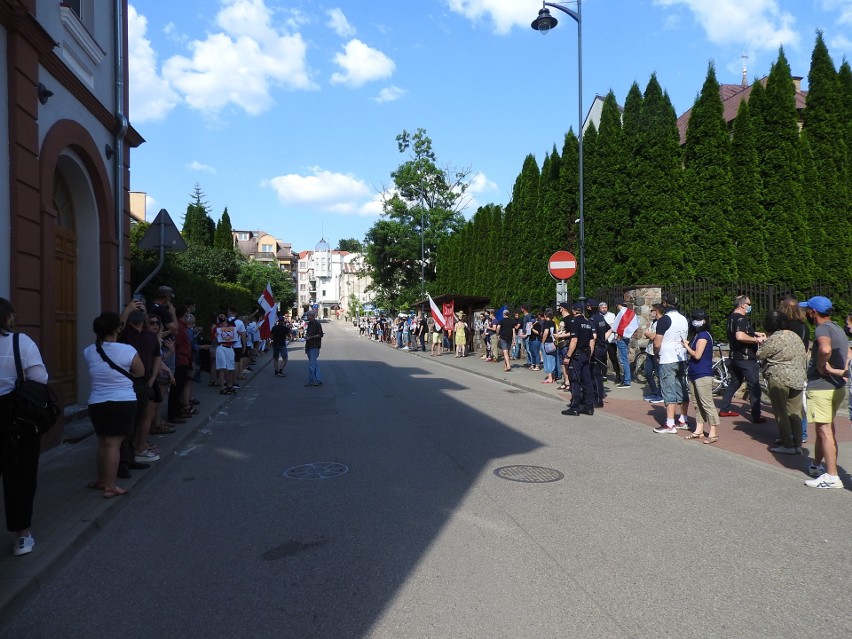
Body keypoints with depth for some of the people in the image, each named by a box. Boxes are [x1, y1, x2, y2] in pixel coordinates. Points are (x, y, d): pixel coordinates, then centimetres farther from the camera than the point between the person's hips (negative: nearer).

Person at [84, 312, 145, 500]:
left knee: (103, 442, 19)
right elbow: (140, 372, 0)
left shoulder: (89, 352, -1)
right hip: (123, 403, -5)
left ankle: (101, 480, 31)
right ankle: (110, 487, 4)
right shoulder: (127, 350, -13)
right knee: (113, 444, -2)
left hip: (97, 404, 5)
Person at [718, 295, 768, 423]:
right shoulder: (741, 318, -19)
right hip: (746, 358, -10)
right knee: (754, 386, -4)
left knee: (734, 383, 19)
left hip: (735, 356, 10)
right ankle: (756, 416, -3)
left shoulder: (732, 317, 12)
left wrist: (756, 333, 19)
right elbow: (740, 336, -34)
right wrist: (756, 339, -22)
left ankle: (724, 410, 23)